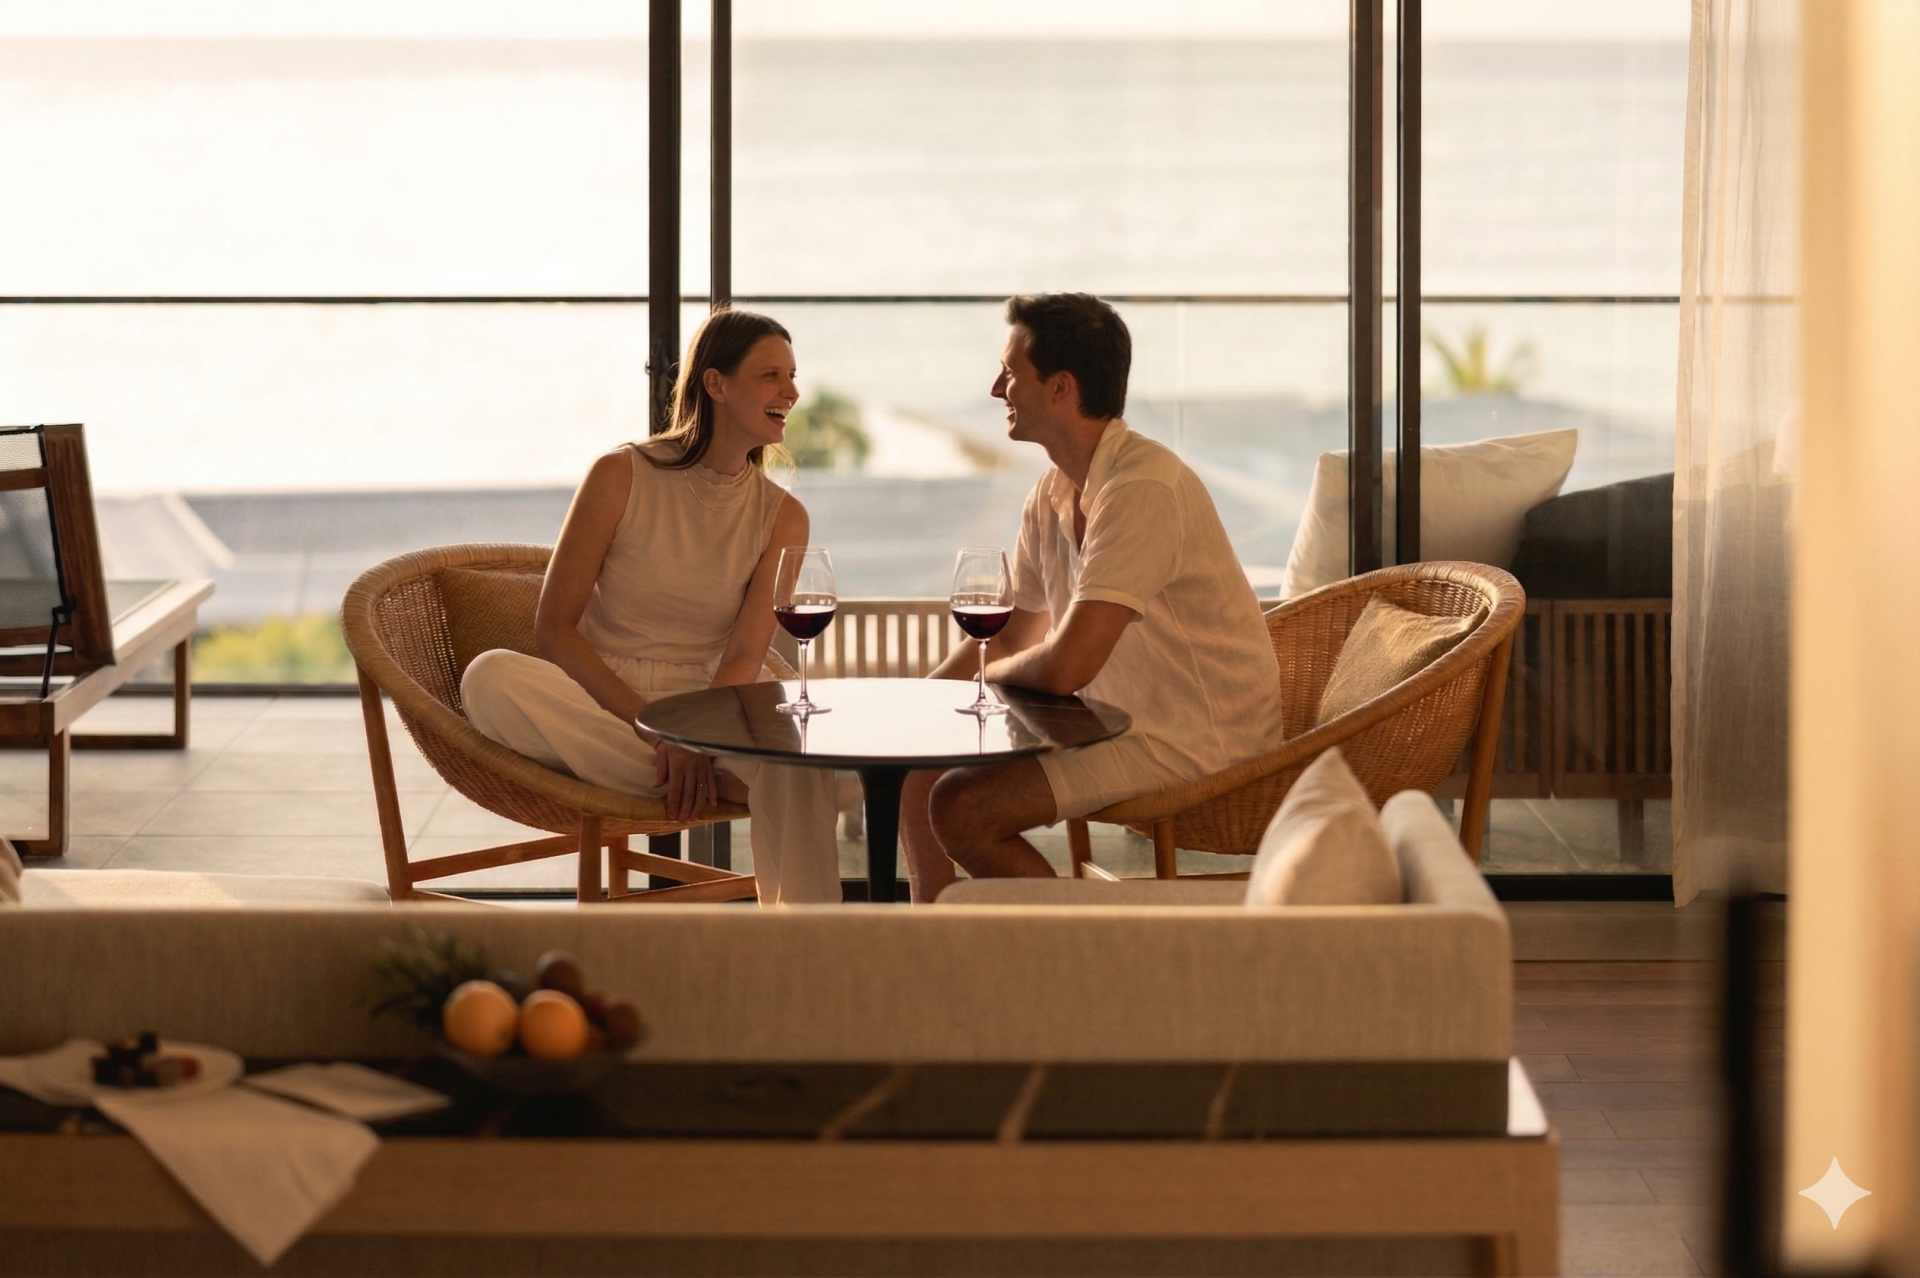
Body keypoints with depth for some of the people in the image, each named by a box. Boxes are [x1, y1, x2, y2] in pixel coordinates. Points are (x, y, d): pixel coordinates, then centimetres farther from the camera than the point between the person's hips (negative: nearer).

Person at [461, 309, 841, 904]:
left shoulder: (781, 516, 6)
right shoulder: (622, 476, -1)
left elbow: (745, 657, -5)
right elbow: (553, 626, -5)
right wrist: (650, 724, -19)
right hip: (599, 710, 0)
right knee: (491, 677, -35)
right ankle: (718, 783, -33)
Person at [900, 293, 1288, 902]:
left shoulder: (1143, 487, -25)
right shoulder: (1052, 491, 7)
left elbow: (1063, 667, -30)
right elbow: (1014, 634, 18)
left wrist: (989, 671, -8)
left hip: (1199, 740, -10)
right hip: (1117, 716, 10)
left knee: (960, 807, -21)